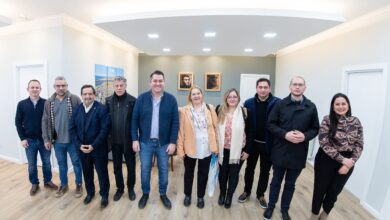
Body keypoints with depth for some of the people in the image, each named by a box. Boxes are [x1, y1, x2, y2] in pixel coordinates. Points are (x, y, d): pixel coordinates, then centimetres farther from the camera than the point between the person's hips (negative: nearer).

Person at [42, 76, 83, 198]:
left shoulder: (75, 99, -8)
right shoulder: (49, 102, 4)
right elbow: (45, 121, 6)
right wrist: (46, 139, 2)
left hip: (73, 139, -3)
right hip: (57, 141, 4)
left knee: (76, 163, 10)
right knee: (61, 164, 18)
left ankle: (79, 185, 28)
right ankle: (64, 185, 36)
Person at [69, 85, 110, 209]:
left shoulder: (101, 109, -12)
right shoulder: (76, 110, 4)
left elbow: (105, 129, -17)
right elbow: (72, 129, 4)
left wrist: (93, 146, -19)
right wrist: (79, 145, -8)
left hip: (98, 149, -4)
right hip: (82, 149, 5)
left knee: (102, 173, 8)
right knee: (87, 173, 19)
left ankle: (104, 195, 27)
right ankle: (90, 192, 41)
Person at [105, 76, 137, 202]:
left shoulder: (133, 101, -8)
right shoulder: (109, 101, 2)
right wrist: (107, 137, 1)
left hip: (128, 139, -3)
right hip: (114, 140, 3)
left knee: (131, 165, 11)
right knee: (117, 166, 16)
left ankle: (131, 188, 33)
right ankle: (120, 188, 36)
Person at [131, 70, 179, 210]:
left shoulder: (171, 99, -5)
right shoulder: (142, 98, -3)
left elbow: (175, 122, -5)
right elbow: (134, 120, -1)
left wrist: (173, 142, -8)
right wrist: (135, 139, -5)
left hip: (164, 143, 0)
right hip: (145, 142, 1)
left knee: (163, 170, 14)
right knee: (145, 169, 14)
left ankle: (163, 194, 36)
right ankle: (145, 194, 38)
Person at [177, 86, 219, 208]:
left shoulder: (210, 109, -2)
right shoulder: (184, 111, -8)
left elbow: (215, 128, 1)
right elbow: (181, 131, -6)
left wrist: (215, 146, -1)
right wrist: (180, 149, -6)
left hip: (206, 148, 2)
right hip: (190, 148, -1)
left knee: (203, 174, 17)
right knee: (188, 173, 19)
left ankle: (201, 197, 40)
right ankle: (187, 195, 43)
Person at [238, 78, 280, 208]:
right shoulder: (249, 103, -6)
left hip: (268, 144, -1)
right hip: (253, 142, 1)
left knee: (265, 171, 16)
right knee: (249, 168, 18)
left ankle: (260, 195, 38)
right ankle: (247, 192, 39)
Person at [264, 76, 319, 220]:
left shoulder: (311, 107, 0)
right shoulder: (280, 104, -4)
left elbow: (315, 128, 4)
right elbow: (271, 124, -5)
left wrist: (305, 136, -16)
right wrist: (285, 134, -20)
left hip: (298, 153, 1)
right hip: (280, 151, -1)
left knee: (290, 183, 19)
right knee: (276, 181, 17)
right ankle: (271, 206, 37)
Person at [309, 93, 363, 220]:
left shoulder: (356, 122, 0)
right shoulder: (327, 120, -12)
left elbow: (359, 145, 1)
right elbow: (324, 143, -16)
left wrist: (350, 163, -9)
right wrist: (342, 159, -16)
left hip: (347, 162, 3)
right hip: (327, 160, -3)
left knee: (335, 191, 16)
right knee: (320, 189, 11)